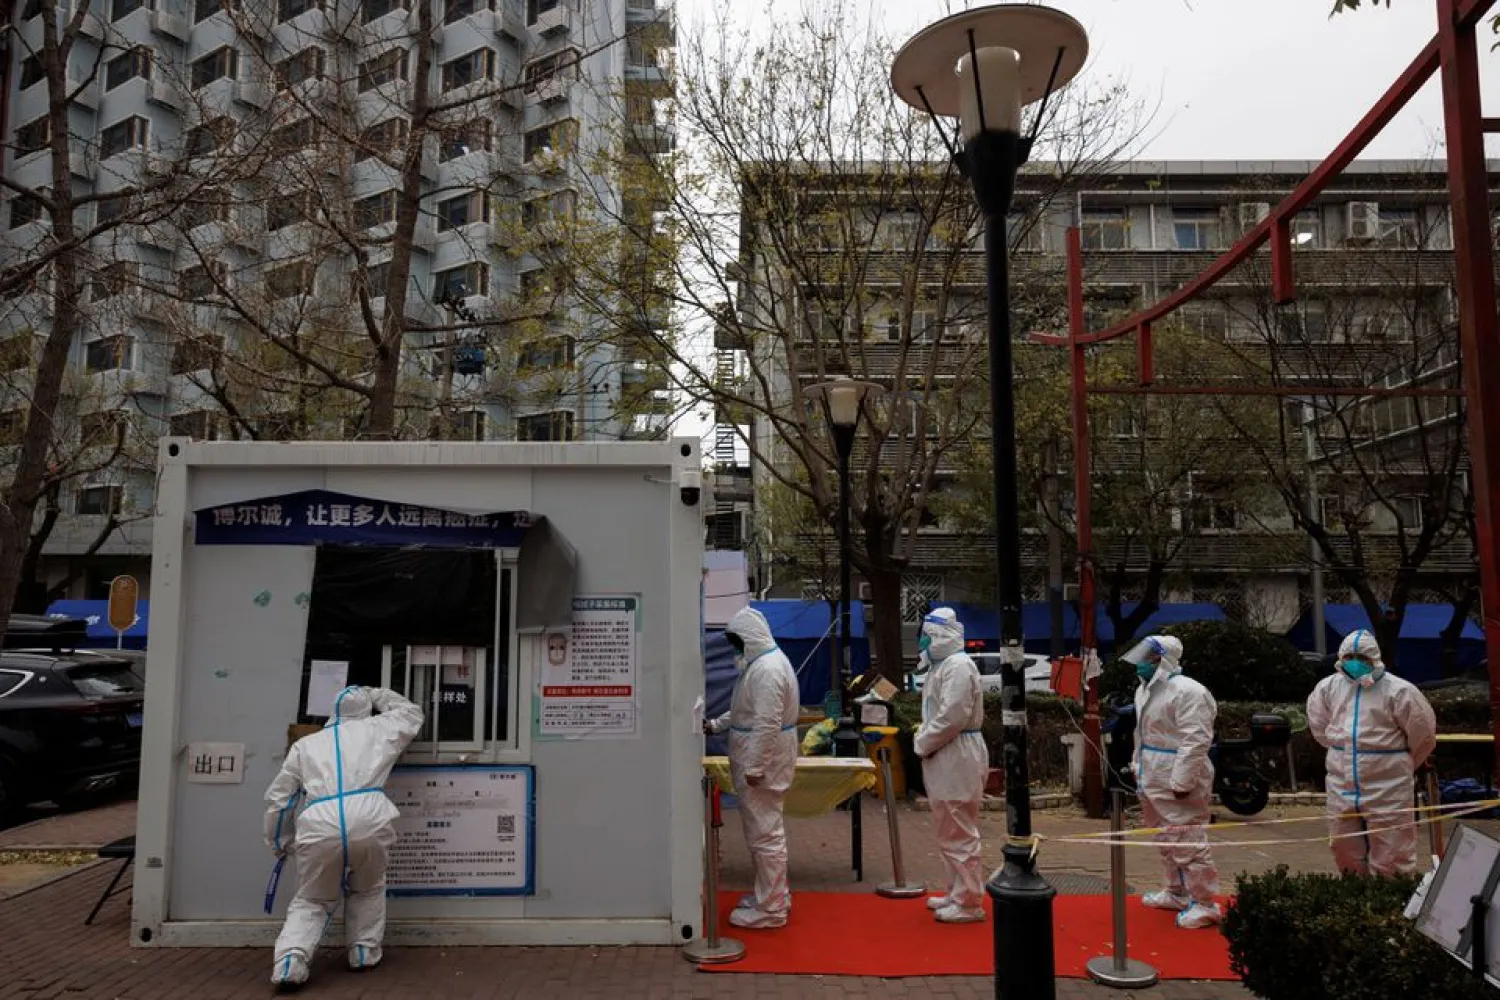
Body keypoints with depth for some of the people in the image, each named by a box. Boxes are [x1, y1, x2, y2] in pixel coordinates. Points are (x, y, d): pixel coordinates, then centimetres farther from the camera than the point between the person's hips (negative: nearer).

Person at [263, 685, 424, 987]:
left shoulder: (305, 743, 27)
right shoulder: (378, 729, 24)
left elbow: (278, 797, 27)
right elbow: (411, 713, 44)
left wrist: (279, 842, 40)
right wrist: (376, 695, 52)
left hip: (319, 824, 1)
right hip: (369, 817, 0)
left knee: (311, 900, 19)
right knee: (368, 890, 28)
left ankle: (290, 959, -2)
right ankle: (365, 952, 25)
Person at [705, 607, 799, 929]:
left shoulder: (767, 669, -21)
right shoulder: (763, 662, 13)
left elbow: (767, 723, -26)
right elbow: (746, 711, 23)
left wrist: (754, 767, -24)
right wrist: (716, 725, 17)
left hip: (762, 763, -11)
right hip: (757, 760, 11)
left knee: (765, 833, -2)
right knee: (766, 830, 19)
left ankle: (770, 908, 7)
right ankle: (773, 894, 31)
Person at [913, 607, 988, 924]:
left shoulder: (959, 665, -17)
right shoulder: (942, 664, 16)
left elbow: (953, 716, -23)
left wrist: (923, 743, -12)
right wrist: (923, 738, 6)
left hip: (958, 758, -10)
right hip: (944, 759, 11)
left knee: (960, 834, -2)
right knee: (949, 831, 18)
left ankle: (969, 903, 7)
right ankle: (957, 893, 30)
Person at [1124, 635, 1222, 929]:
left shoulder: (1188, 692, -19)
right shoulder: (1145, 689, 12)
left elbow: (1196, 741, -23)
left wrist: (1182, 782, -24)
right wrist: (1138, 768, 20)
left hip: (1177, 784, -10)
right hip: (1153, 781, 10)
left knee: (1188, 843, -4)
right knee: (1166, 841, 20)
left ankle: (1205, 904, 8)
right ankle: (1175, 892, 34)